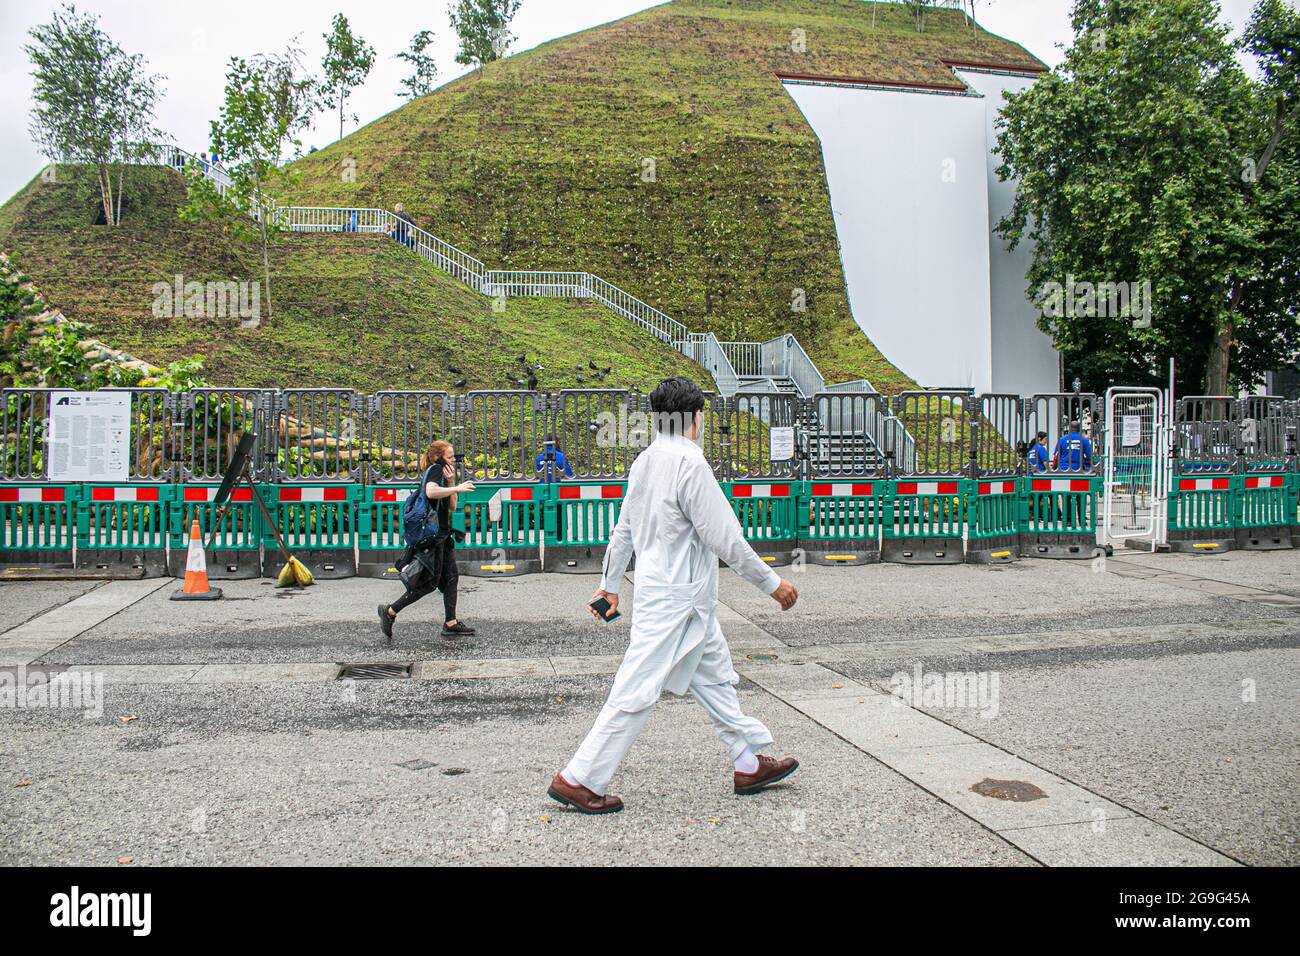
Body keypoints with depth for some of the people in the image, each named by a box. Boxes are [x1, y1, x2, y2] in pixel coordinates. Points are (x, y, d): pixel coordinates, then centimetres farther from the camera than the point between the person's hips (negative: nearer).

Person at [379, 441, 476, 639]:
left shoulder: (441, 473, 19)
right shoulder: (435, 469, -10)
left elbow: (451, 507, 13)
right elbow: (431, 492, -32)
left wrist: (450, 482, 3)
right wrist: (457, 488, -25)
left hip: (442, 533, 10)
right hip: (432, 535, -10)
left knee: (451, 578, 7)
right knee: (430, 582, -5)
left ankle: (450, 623, 10)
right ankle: (390, 611, 6)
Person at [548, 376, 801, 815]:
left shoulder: (645, 461, 6)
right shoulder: (689, 463, -20)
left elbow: (623, 530, 14)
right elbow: (725, 539, -19)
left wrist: (610, 585, 24)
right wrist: (772, 584, -9)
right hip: (675, 601, -9)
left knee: (716, 677, 18)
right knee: (636, 692, -3)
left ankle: (749, 765, 30)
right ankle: (577, 781, 5)